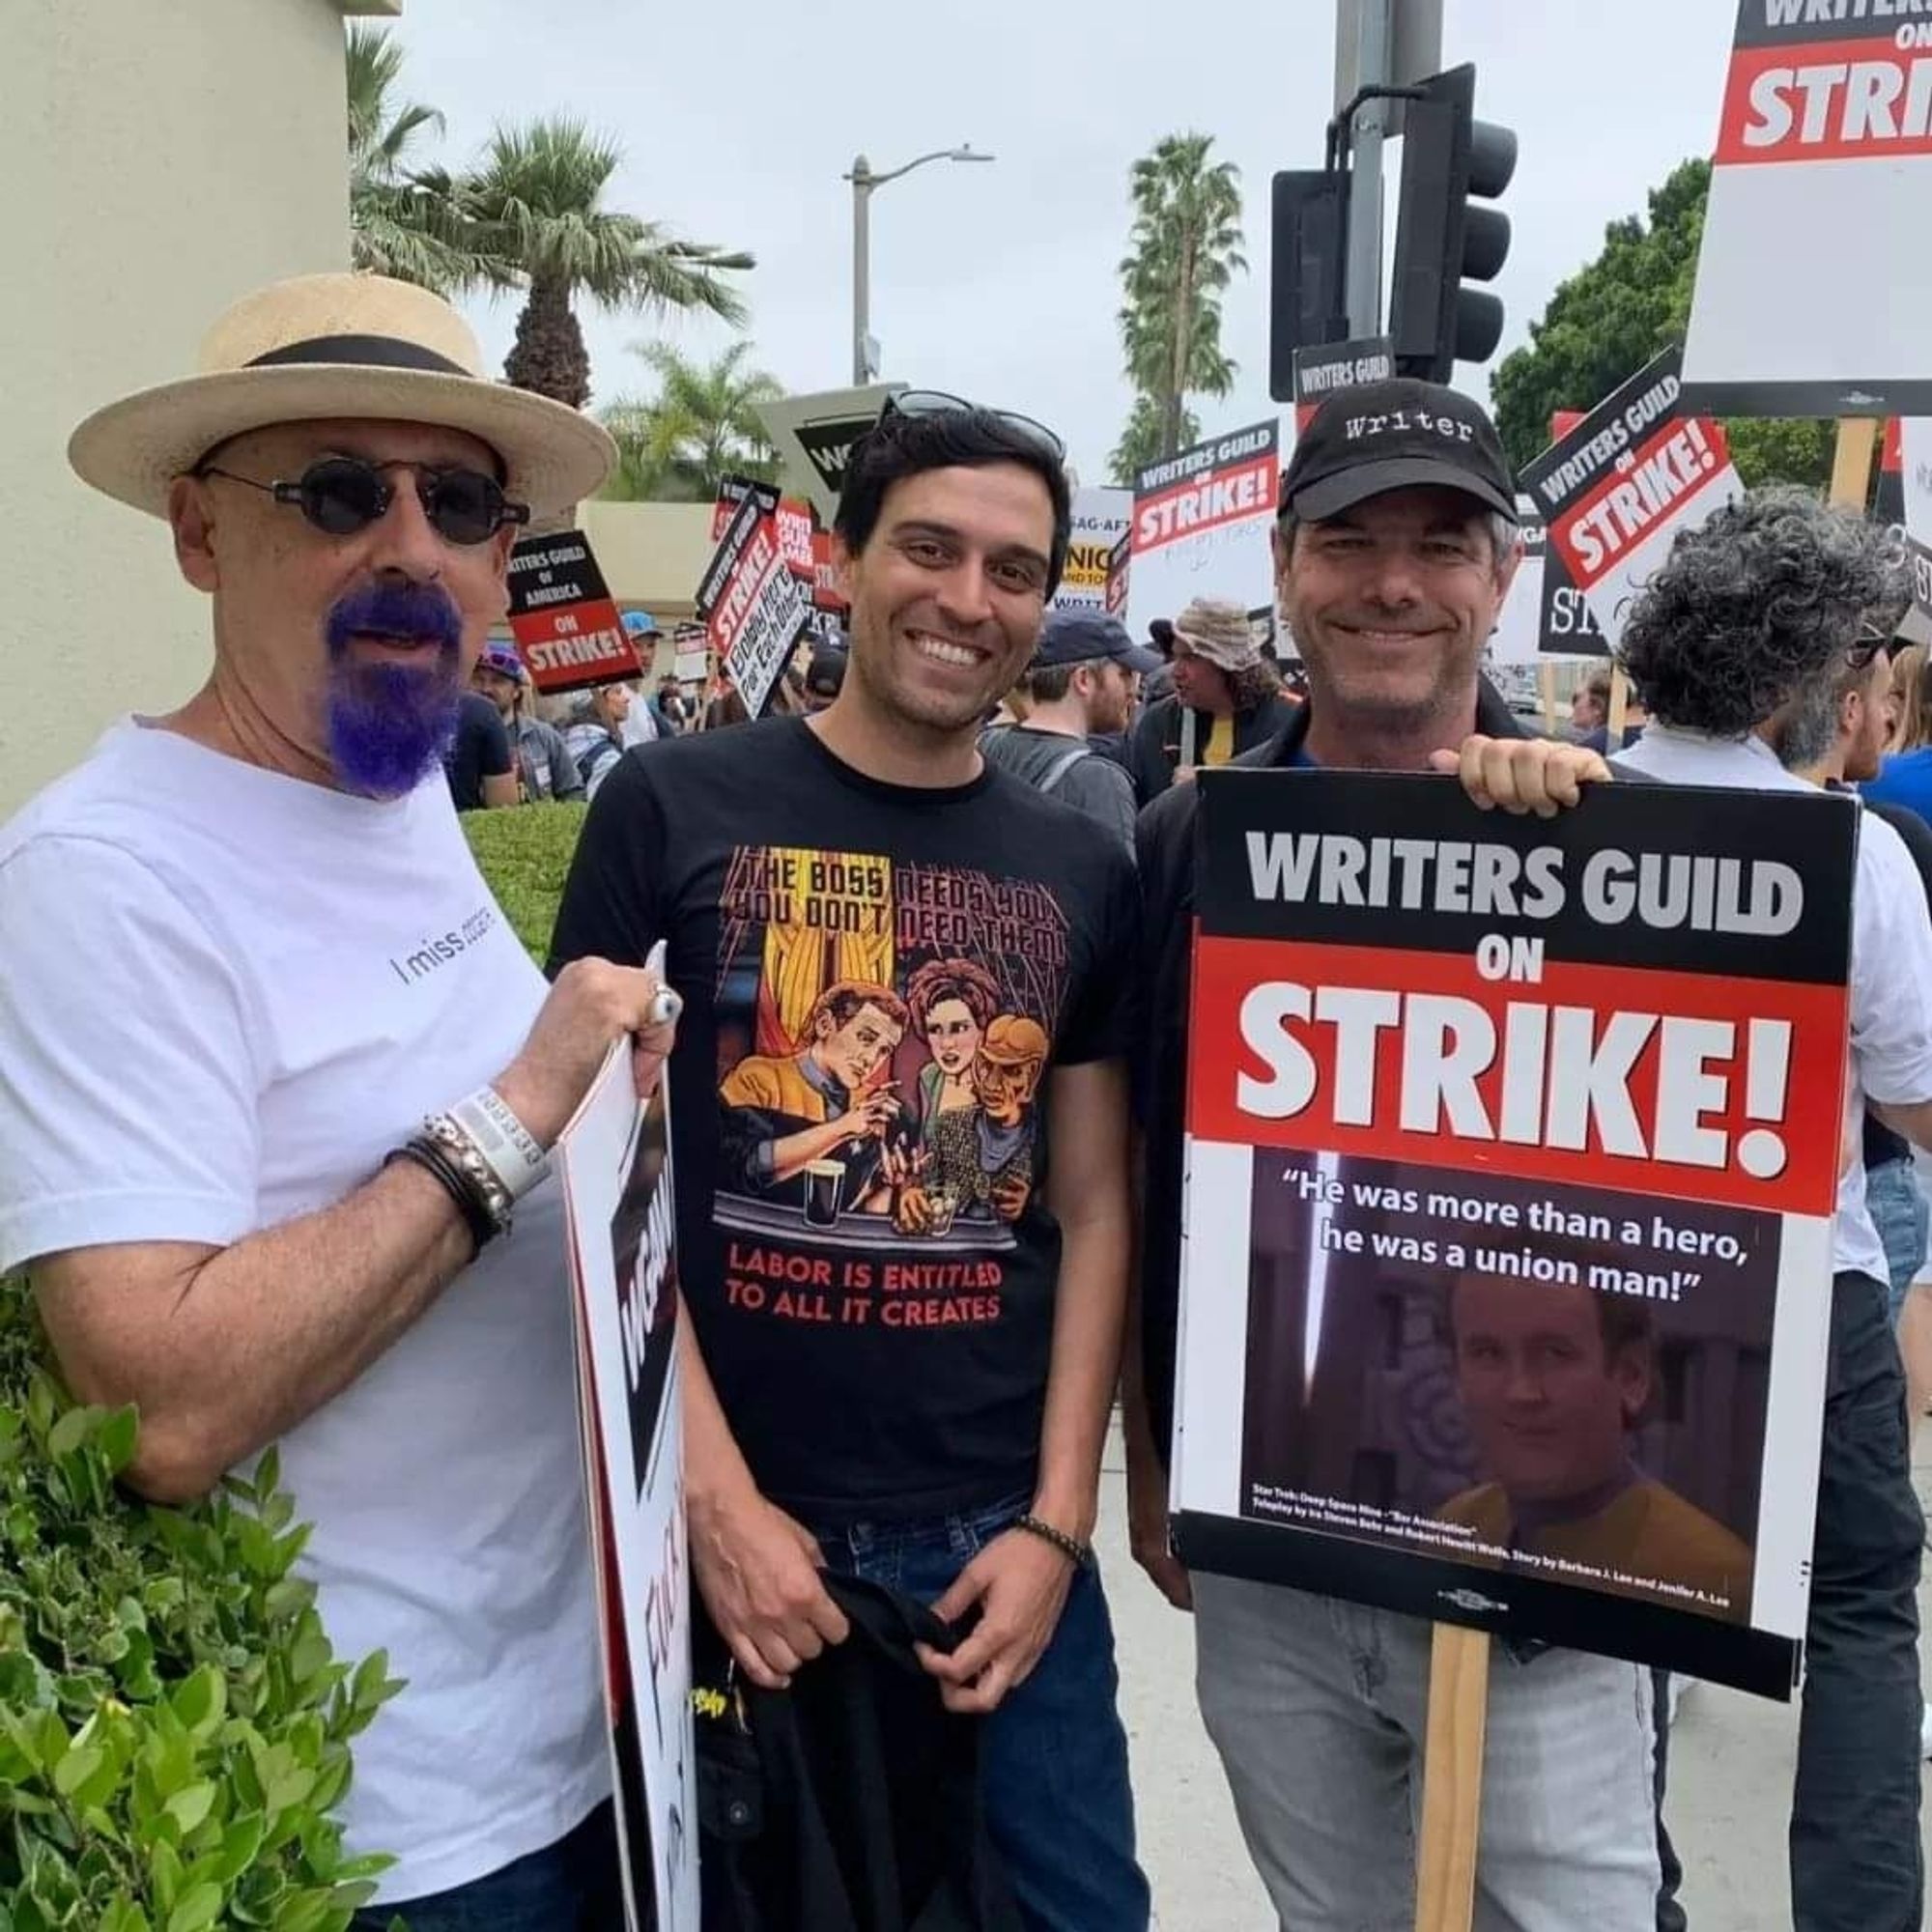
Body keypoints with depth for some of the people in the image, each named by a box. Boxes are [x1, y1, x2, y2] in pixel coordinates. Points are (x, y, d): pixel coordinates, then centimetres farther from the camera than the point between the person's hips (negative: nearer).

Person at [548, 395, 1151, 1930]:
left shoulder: (1085, 873, 4)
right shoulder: (673, 808, -5)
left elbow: (1095, 1211, 5)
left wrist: (1057, 1521, -3)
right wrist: (716, 1498, -11)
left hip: (999, 1531, 3)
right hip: (738, 1526, -2)